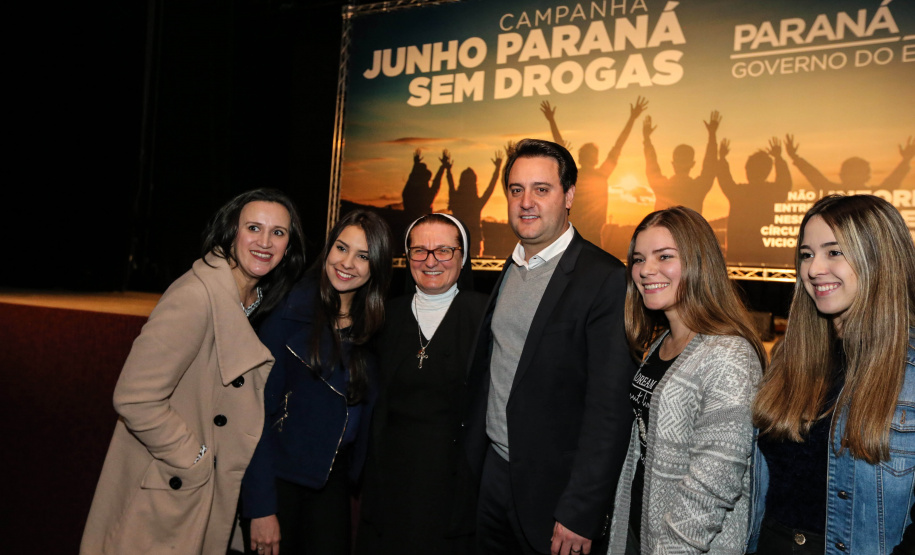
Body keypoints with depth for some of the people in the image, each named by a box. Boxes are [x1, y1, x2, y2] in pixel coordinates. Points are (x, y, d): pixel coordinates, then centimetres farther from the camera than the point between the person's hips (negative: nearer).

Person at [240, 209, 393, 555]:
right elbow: (259, 410, -14)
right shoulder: (289, 315, -13)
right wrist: (261, 508, -16)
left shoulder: (370, 326, 2)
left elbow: (361, 410, 8)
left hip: (333, 481, 4)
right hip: (279, 475, -4)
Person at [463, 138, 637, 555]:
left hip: (553, 489, -6)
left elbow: (611, 407, -19)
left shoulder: (605, 279, -16)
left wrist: (580, 514, -19)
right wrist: (472, 456, 8)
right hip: (493, 474, 6)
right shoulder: (508, 271, 7)